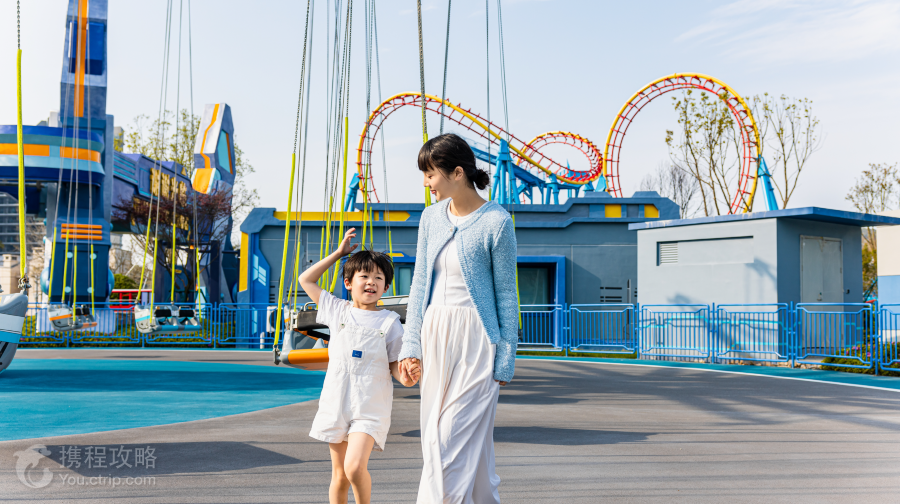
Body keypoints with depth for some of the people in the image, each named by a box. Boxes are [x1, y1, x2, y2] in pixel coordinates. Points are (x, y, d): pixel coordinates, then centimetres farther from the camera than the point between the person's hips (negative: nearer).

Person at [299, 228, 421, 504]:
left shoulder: (390, 322, 0)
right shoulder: (337, 310, 7)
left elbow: (395, 364, 3)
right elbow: (305, 279, 16)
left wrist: (406, 377, -20)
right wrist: (338, 253, 13)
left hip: (371, 407, -3)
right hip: (336, 404, 3)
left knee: (355, 467, -19)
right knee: (339, 475, 8)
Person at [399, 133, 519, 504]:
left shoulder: (496, 222, -11)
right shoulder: (432, 216, 7)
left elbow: (506, 294, -6)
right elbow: (420, 283, 10)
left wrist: (505, 358, -5)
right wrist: (411, 344, 5)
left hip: (475, 339, -6)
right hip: (434, 334, 7)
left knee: (455, 436, -6)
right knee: (434, 436, 13)